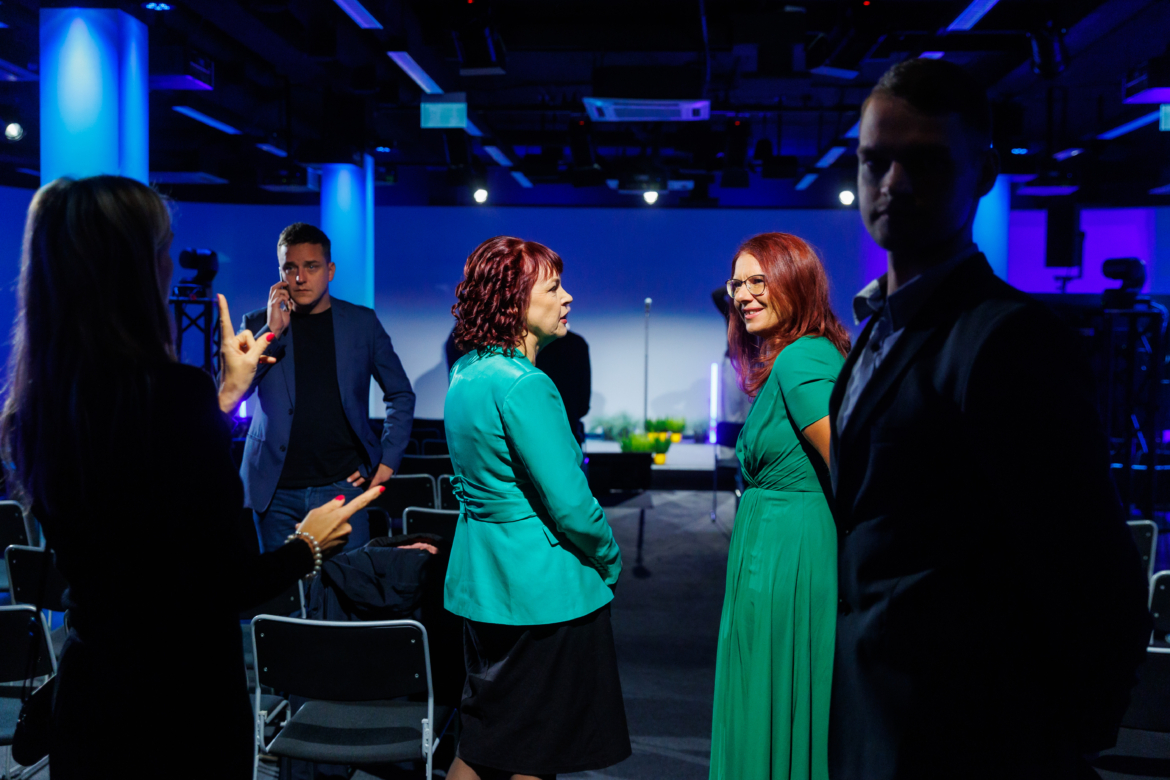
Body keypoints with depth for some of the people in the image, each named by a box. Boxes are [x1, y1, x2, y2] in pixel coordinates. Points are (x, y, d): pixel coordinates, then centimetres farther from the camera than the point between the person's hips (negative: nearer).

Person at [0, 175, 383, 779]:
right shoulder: (174, 390, -24)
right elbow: (232, 584, -22)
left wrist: (224, 395, 18)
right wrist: (309, 546, -2)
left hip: (85, 690, 7)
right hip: (182, 702, -7)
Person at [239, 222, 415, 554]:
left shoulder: (362, 322, 6)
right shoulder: (258, 324, 8)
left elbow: (401, 395, 11)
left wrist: (388, 460, 2)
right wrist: (272, 330, -9)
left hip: (342, 484, -1)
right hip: (276, 489, 1)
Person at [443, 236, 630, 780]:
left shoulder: (467, 372, 7)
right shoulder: (524, 386, -22)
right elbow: (569, 503, -23)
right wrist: (610, 560, -4)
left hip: (480, 581, 9)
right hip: (543, 588, -9)